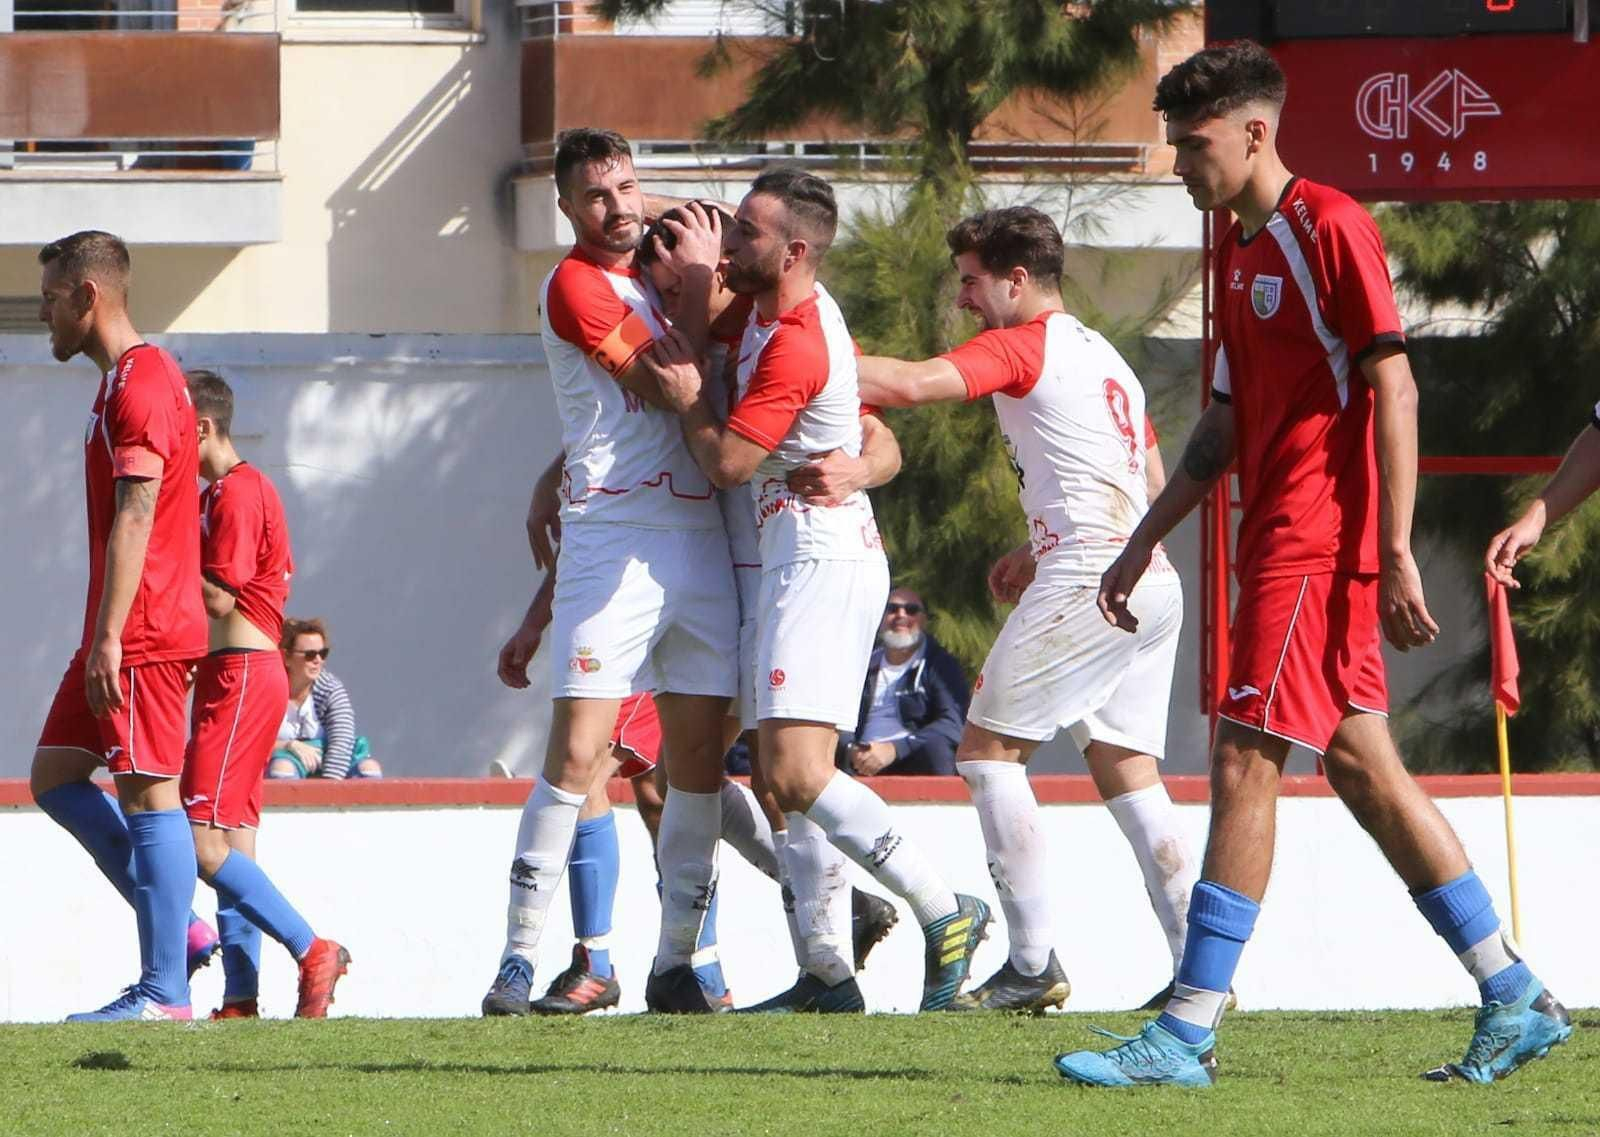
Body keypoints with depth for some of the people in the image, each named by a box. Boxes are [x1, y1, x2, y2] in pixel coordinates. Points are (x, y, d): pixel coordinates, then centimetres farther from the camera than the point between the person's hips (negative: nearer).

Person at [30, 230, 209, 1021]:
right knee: (54, 776, 10)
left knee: (147, 792, -10)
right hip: (121, 636, 11)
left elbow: (135, 518, -20)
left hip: (143, 634, -11)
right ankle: (178, 928, 8)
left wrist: (109, 637, -24)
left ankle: (165, 991, -10)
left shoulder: (140, 382, -13)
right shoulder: (124, 381, 20)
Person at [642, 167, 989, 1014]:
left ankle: (945, 914, -12)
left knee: (797, 774, -18)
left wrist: (686, 397, -3)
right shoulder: (768, 313, 11)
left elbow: (726, 462, -19)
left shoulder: (796, 345, -19)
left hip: (821, 565, -11)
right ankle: (827, 972, 8)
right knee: (782, 778, 7)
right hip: (798, 564, 11)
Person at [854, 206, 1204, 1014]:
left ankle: (1033, 963, -9)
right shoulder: (1104, 357, 24)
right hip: (1154, 581, 9)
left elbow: (911, 384, -17)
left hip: (1089, 578, -9)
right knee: (1125, 771, 9)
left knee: (987, 750, -3)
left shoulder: (1022, 348, -3)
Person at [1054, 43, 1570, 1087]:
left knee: (1245, 765, -11)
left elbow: (1394, 390, -15)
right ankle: (1516, 999, 14)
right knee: (1364, 768, 9)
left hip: (1317, 541, -10)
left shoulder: (1329, 226, -11)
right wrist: (1147, 540, 22)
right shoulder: (1239, 254, 17)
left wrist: (1397, 551, -19)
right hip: (1281, 541, 10)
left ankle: (1189, 1033, -13)